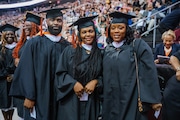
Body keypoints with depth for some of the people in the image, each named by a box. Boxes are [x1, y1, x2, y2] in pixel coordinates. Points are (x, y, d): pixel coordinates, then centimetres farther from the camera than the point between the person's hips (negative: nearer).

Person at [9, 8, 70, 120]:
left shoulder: (67, 46, 5)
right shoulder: (35, 43, -4)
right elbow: (26, 71, -8)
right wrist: (29, 97, -11)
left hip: (60, 99, 3)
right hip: (39, 98, -3)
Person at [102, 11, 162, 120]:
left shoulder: (139, 46, -7)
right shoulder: (108, 50, 10)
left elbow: (149, 73, -12)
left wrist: (154, 100, -14)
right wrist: (105, 99, 16)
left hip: (132, 101, -5)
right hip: (111, 102, 5)